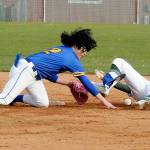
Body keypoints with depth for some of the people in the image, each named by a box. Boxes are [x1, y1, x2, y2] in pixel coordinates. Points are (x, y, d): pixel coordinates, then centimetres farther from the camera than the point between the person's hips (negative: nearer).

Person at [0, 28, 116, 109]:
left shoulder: (60, 49, 17)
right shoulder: (72, 59, -9)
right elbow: (86, 82, -9)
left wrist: (68, 83, 21)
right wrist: (104, 101, -7)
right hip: (25, 70, -10)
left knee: (43, 103, 13)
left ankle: (15, 98, 19)